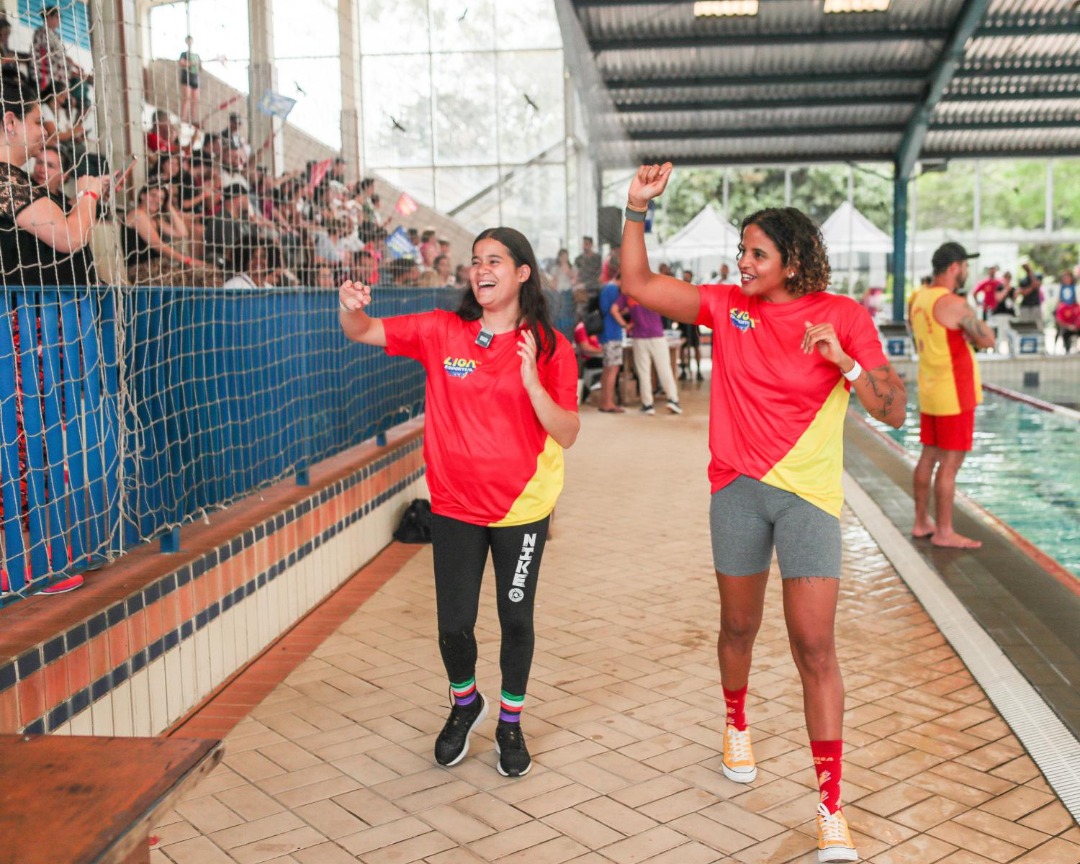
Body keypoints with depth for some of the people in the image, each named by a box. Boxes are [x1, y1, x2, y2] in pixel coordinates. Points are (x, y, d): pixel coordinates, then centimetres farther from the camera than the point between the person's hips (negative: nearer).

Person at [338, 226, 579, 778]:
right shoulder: (442, 332, -3)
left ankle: (511, 722, 37)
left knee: (516, 619, 12)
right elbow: (363, 333, -4)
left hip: (522, 507, -1)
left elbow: (567, 435, -12)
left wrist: (532, 382, -26)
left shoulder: (550, 347, -8)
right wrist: (350, 308, -27)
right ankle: (465, 703, 39)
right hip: (455, 505, 1)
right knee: (454, 624, 6)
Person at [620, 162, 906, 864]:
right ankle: (738, 726, 46)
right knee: (739, 625, 16)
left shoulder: (845, 317, -3)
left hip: (809, 493, -2)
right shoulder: (727, 306, 3)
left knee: (815, 646, -6)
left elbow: (894, 410, -4)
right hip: (738, 486, 3)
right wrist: (638, 210, -6)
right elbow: (638, 285, 3)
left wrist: (844, 363, -20)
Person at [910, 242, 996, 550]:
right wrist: (976, 322, 4)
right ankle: (944, 532, 2)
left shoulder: (919, 299, 8)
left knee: (929, 456, 14)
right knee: (950, 462, -3)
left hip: (929, 389, 9)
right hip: (954, 393, -9)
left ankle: (921, 522, 22)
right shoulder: (954, 304, -18)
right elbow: (987, 340, -12)